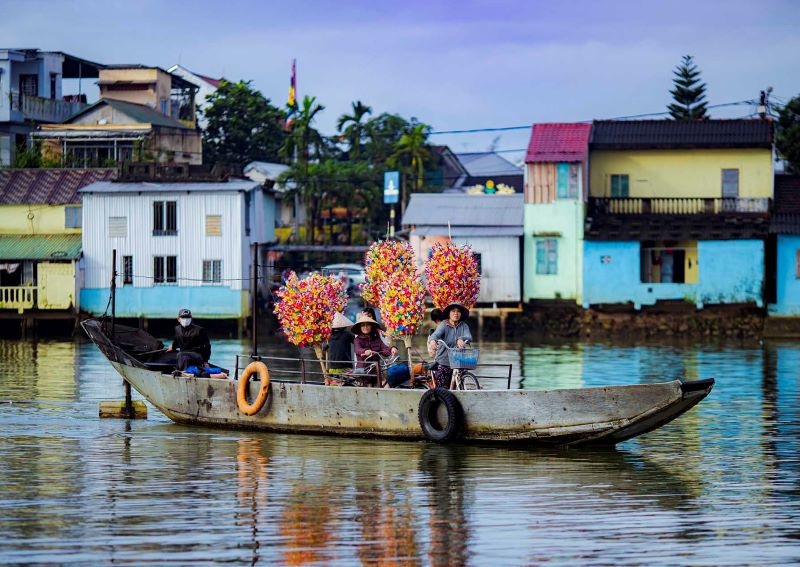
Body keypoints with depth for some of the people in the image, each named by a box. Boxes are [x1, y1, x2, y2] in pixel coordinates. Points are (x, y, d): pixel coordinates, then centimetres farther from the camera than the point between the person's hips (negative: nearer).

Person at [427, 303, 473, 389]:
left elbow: (469, 337, -12)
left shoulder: (463, 326, 6)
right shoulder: (444, 325, -2)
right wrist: (432, 340, -46)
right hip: (443, 364, -3)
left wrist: (461, 339, -36)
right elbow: (436, 334, -21)